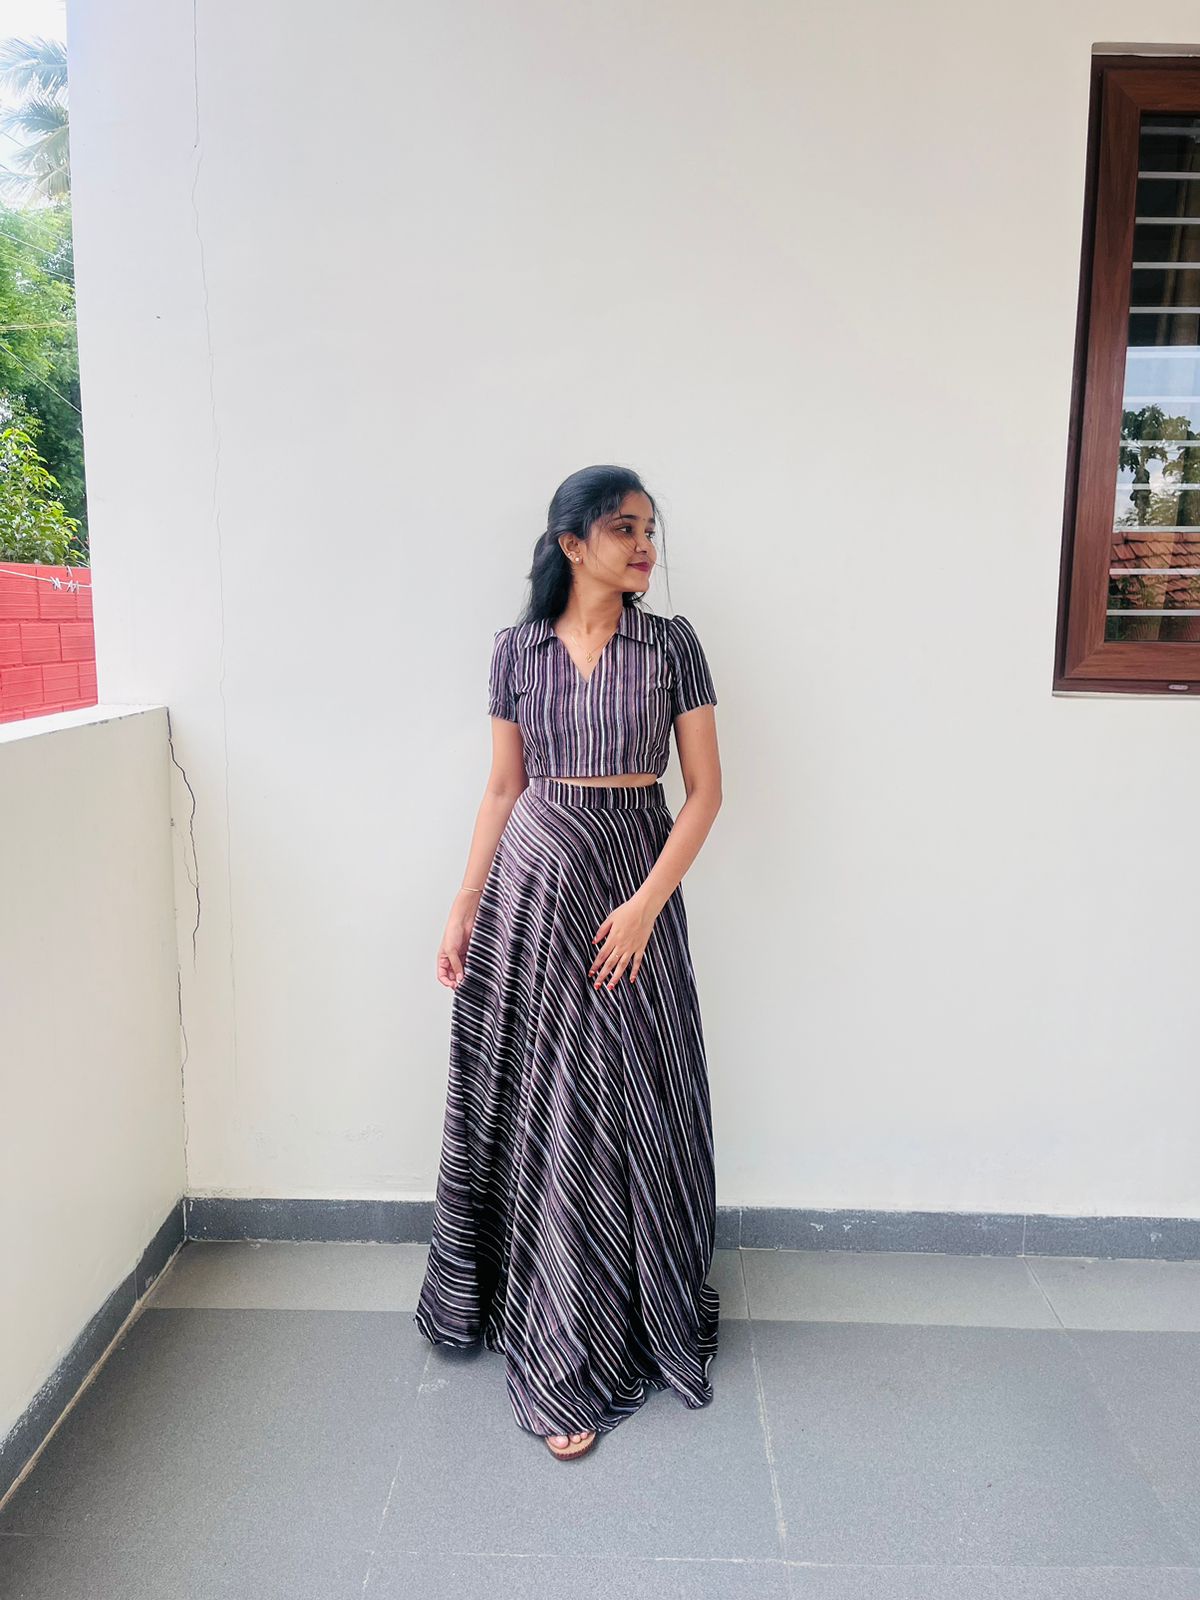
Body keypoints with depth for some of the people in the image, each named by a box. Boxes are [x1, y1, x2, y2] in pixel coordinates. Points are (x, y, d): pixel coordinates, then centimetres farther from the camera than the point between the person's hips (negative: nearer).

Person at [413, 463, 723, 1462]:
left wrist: (646, 904, -13)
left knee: (628, 1107, 4)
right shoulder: (518, 650, 4)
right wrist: (464, 907, 6)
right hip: (532, 882, 2)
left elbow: (706, 790, -4)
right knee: (533, 1107, 10)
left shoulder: (672, 646, -2)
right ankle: (562, 1356, 31)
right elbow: (502, 790, 8)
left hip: (632, 883, -2)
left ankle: (642, 1322, 25)